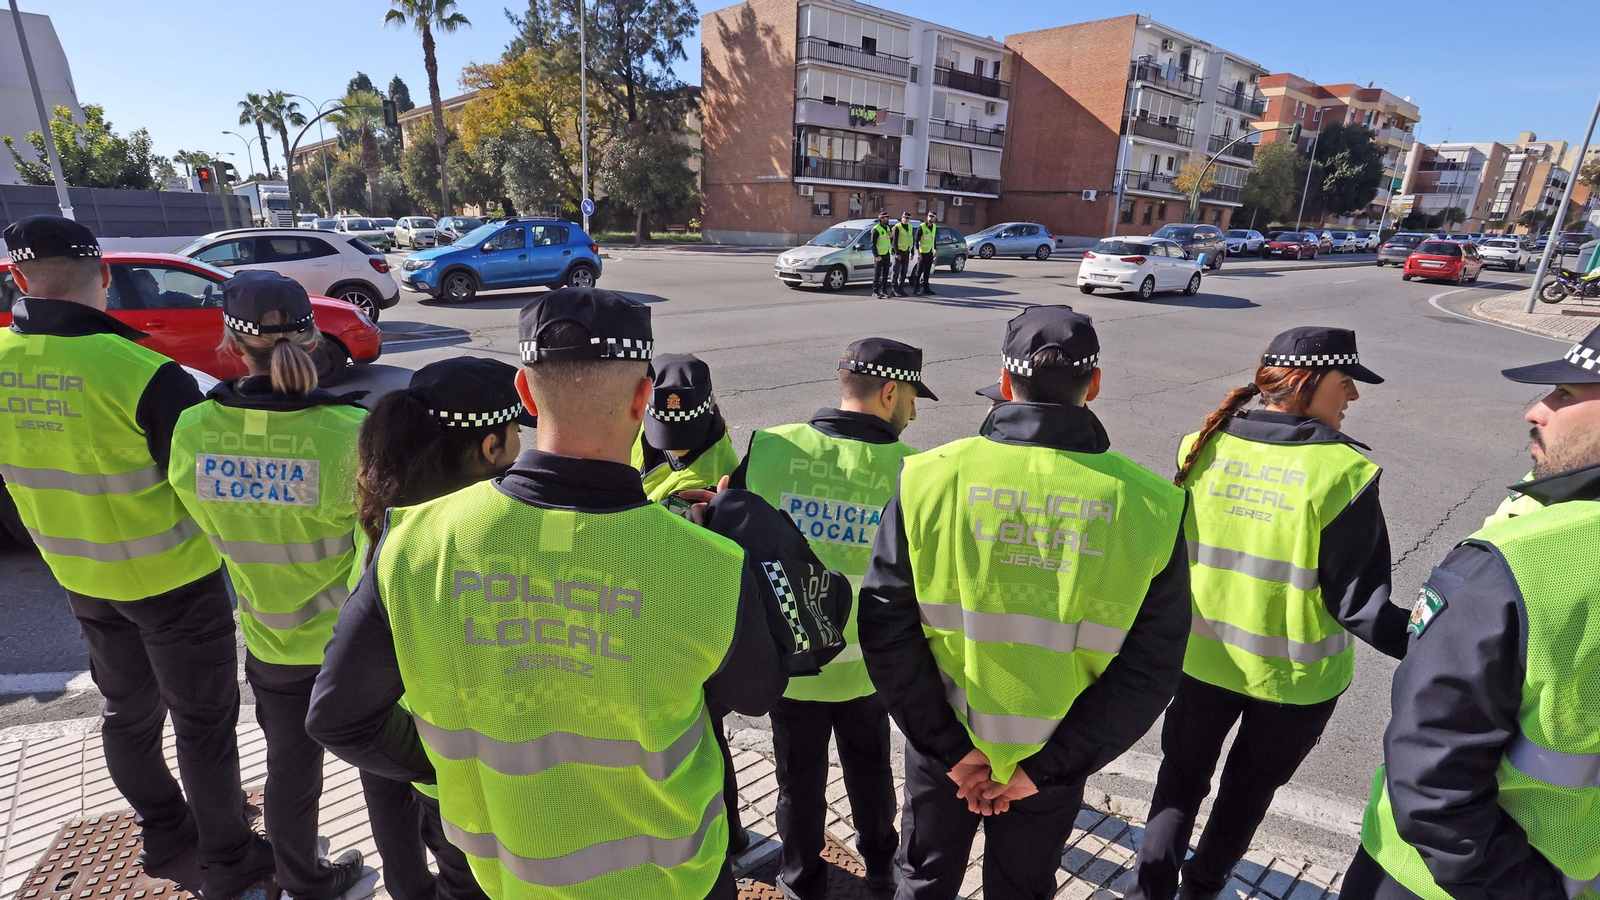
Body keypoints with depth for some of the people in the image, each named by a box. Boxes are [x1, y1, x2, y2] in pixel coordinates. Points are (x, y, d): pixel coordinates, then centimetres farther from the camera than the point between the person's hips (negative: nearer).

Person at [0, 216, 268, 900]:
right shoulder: (143, 374, -27)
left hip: (80, 579, 6)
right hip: (173, 582, -6)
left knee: (128, 712, 24)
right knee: (203, 723, 10)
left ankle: (164, 833, 43)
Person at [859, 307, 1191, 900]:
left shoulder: (930, 479, -20)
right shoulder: (1146, 506, -15)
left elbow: (886, 630, -18)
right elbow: (1150, 669, -13)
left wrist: (951, 749, -10)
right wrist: (1044, 768, -9)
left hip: (942, 749, -1)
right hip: (1055, 760, 2)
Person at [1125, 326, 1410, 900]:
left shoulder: (1201, 447, -11)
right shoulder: (1341, 472, -21)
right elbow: (1356, 602, -18)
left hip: (1203, 654, 2)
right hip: (1293, 674, -2)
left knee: (1182, 773, 22)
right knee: (1250, 787, 23)